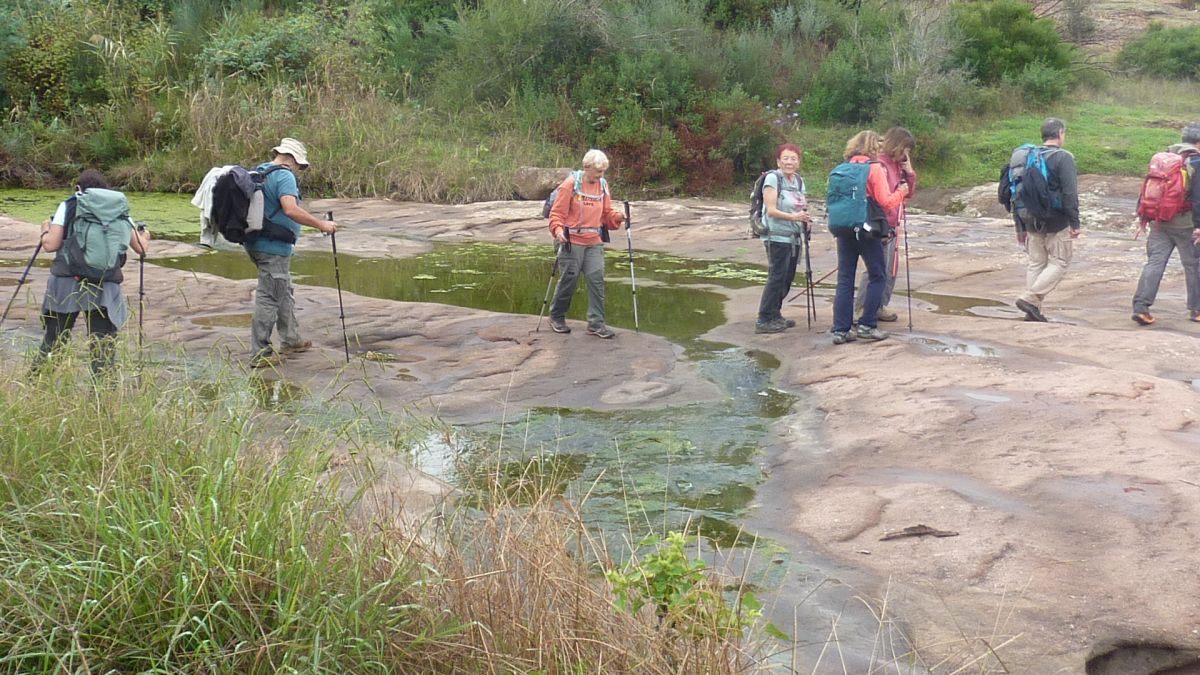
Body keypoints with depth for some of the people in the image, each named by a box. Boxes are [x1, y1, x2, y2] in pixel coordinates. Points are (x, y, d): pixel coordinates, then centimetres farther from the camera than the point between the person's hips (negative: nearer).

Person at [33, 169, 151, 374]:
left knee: (52, 342, 10)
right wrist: (145, 237, 33)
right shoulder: (119, 209, 11)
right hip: (105, 288, 0)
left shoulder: (68, 206, 5)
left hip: (66, 282, 0)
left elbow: (51, 245, -1)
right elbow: (141, 248, 11)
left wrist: (45, 230, 21)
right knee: (103, 349, 3)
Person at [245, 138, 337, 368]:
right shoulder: (284, 176, -15)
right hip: (273, 247, -10)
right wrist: (321, 224, -24)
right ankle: (259, 354, -1)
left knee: (284, 292, 22)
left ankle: (291, 340, 34)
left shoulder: (258, 173, 15)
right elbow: (291, 210, -29)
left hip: (255, 243, 10)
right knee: (268, 298, -5)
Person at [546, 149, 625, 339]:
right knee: (569, 279, 2)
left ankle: (596, 323, 2)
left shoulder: (602, 186, 9)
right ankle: (556, 317, 23)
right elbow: (557, 212, -8)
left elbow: (606, 213, 14)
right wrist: (558, 230, -24)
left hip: (595, 243, 5)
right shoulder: (570, 184, -8)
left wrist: (617, 217, -7)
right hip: (572, 242, -5)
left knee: (597, 280, -3)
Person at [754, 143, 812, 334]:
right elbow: (771, 210, -17)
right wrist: (793, 216, -28)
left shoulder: (799, 180, 12)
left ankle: (774, 315, 22)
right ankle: (763, 320, -5)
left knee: (788, 277, 10)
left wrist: (804, 219, 2)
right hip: (777, 237, -8)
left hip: (794, 236, 8)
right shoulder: (773, 178, -10)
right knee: (777, 277, -9)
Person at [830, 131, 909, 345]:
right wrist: (901, 191, 6)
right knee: (877, 277, 7)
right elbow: (886, 202, -10)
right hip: (867, 229, -5)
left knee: (844, 279, 6)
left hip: (843, 229, 5)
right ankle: (867, 325, 4)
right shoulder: (875, 168, -6)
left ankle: (840, 330, 4)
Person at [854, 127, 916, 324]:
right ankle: (862, 308, -2)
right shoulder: (880, 164, -15)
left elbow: (908, 194, 18)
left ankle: (880, 306, 23)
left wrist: (910, 173, 4)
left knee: (891, 269, 13)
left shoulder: (898, 165, 14)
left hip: (893, 226, 9)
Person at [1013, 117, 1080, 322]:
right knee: (1059, 263, 2)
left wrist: (1020, 226, 19)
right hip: (1057, 224, -6)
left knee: (1036, 264, 12)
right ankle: (1030, 298, -12)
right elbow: (1070, 194, -16)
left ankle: (1033, 312, 10)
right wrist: (1075, 223, -11)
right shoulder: (1063, 158, -11)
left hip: (1033, 222, 6)